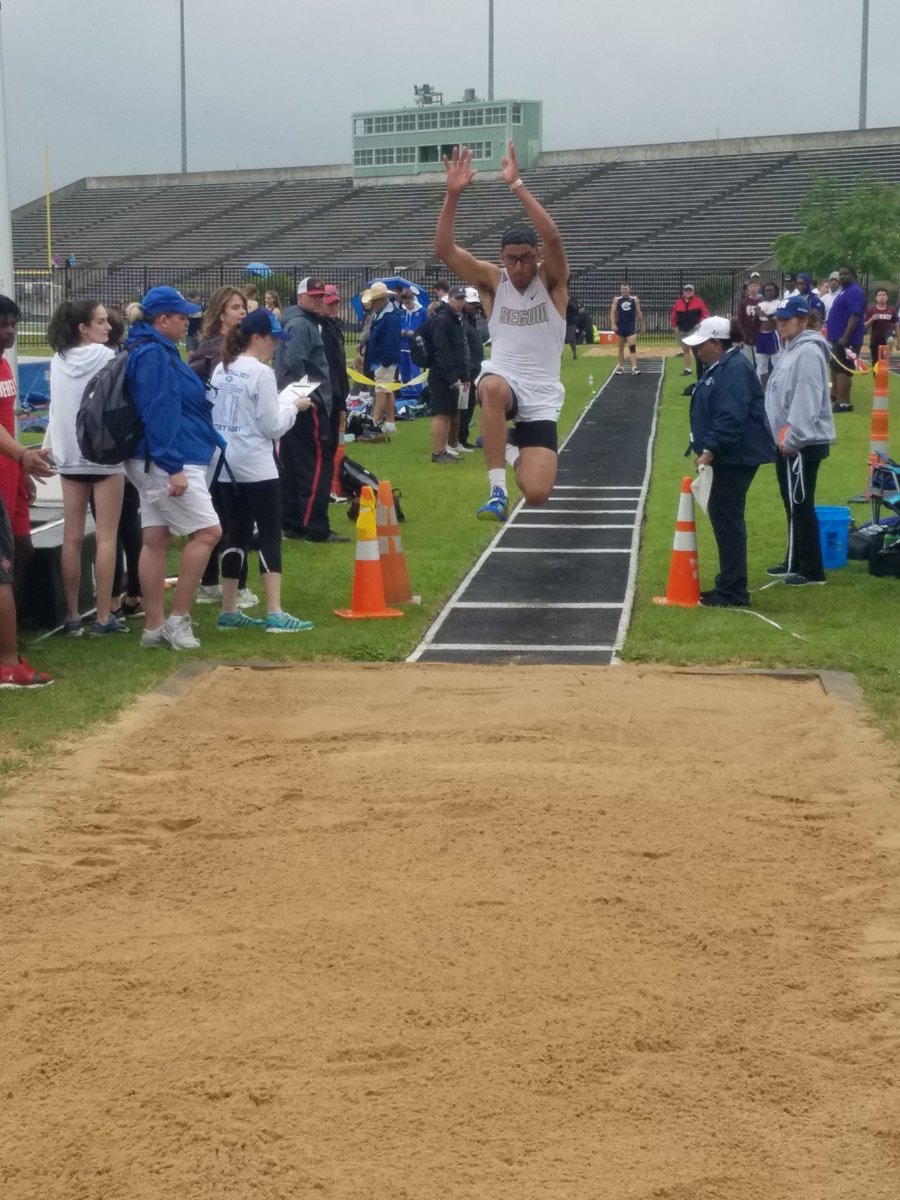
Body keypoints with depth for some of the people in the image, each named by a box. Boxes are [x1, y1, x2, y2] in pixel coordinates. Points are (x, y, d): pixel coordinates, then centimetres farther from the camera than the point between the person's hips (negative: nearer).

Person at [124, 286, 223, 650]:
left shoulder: (156, 352, 16)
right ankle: (178, 618, -4)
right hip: (167, 462, -10)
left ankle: (154, 626, 12)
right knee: (206, 531, -8)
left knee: (156, 540, 9)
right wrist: (174, 466, -26)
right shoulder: (153, 354, -16)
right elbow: (158, 413, -23)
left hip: (155, 463, 10)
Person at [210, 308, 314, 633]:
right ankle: (275, 614, -8)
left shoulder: (221, 370, 9)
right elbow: (272, 426, -14)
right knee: (270, 535, -4)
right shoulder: (261, 373, -14)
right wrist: (293, 405, 4)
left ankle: (229, 611, 15)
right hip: (256, 466, -8)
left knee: (236, 534, 13)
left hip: (227, 463, 8)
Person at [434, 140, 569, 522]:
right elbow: (444, 249, -10)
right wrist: (453, 194, -23)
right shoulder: (493, 281, 3)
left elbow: (552, 237, -24)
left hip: (541, 397, -1)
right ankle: (497, 491, -32)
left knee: (536, 493, -15)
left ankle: (511, 451, 22)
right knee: (493, 388, -42)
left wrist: (516, 185, -29)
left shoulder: (551, 281, -2)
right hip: (502, 380, 1)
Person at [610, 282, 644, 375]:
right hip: (620, 327, 2)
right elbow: (613, 312, 0)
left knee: (632, 347, -12)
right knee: (621, 348, 10)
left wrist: (641, 326, 10)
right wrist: (613, 324, -13)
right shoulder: (616, 299, 1)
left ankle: (634, 368, -17)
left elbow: (639, 313, 7)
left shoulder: (635, 299, 1)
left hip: (631, 327, -2)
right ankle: (621, 367, 21)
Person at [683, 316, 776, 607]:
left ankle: (733, 592, -3)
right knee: (723, 516, 14)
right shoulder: (720, 367, 15)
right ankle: (729, 584, 23)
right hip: (728, 456, 11)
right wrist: (706, 449, 21)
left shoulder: (734, 369, -18)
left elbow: (731, 418, -27)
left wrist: (710, 450, -27)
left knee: (727, 517, -7)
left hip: (737, 456, -11)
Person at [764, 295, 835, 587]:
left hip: (802, 443, -11)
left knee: (800, 505, -6)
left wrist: (792, 439, -22)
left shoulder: (808, 352, -17)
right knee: (793, 504, 17)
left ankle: (811, 570, 0)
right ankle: (795, 562, 27)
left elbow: (806, 402, -23)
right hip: (788, 442, 11)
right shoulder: (792, 350, 16)